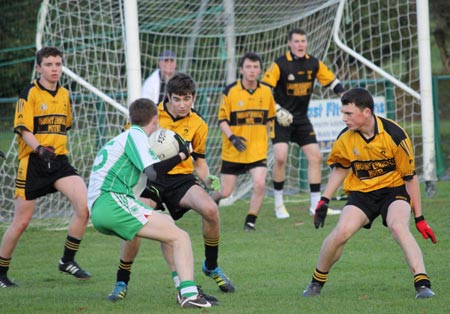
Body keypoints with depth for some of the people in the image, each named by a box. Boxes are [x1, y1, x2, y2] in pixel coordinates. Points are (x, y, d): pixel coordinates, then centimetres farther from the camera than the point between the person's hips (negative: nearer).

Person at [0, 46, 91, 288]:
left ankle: (68, 261, -2)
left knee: (84, 205, -17)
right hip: (33, 162, -5)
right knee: (21, 222, 0)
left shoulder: (64, 94, 12)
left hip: (59, 160, 5)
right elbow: (23, 129, -13)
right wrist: (40, 149, -28)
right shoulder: (30, 93, -6)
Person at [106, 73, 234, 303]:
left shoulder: (198, 125, 5)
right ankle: (121, 282, -3)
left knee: (210, 209, -27)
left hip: (181, 177, 2)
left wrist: (208, 179, -5)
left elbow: (199, 162, 15)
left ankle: (211, 267, -1)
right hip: (150, 178, -2)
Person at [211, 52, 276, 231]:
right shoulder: (230, 91, -8)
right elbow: (222, 120, -8)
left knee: (259, 184, -20)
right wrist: (232, 138, -23)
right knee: (225, 192, 4)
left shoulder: (266, 92, 2)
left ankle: (250, 221, -2)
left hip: (258, 150, 2)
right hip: (232, 152, -2)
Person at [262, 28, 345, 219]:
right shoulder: (280, 65, -13)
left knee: (315, 157, 0)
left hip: (302, 119, 5)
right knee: (280, 157, -19)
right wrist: (276, 109, -24)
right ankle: (279, 203, -1)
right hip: (282, 118, -5)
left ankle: (316, 205, 9)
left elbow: (332, 81, 12)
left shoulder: (314, 64, 2)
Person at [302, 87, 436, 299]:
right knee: (341, 233, -18)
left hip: (394, 189, -3)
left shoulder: (394, 135, -20)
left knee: (399, 228, -32)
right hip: (361, 193, 3)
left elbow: (410, 177, -10)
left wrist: (419, 217, -7)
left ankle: (423, 284, -35)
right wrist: (324, 201, 4)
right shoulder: (345, 139, -10)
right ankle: (317, 282, 5)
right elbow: (340, 168, 12)